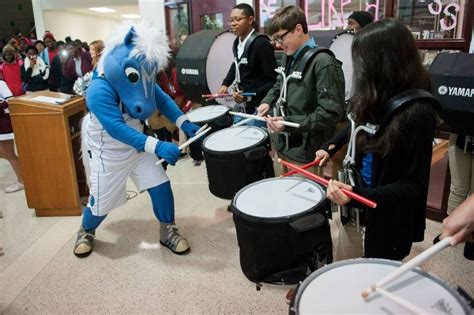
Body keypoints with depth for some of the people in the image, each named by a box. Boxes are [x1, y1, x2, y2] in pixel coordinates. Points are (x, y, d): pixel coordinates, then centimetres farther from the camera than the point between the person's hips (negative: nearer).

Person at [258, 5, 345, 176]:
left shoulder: (324, 63, -19)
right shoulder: (289, 57, 9)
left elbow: (331, 113, -23)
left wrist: (289, 123, -26)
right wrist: (268, 101, 6)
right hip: (283, 146, 8)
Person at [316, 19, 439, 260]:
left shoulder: (417, 112, -25)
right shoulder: (380, 99, -4)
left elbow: (414, 184, -21)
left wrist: (358, 194, -33)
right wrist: (331, 146, 10)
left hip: (392, 218, -6)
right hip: (370, 206, 7)